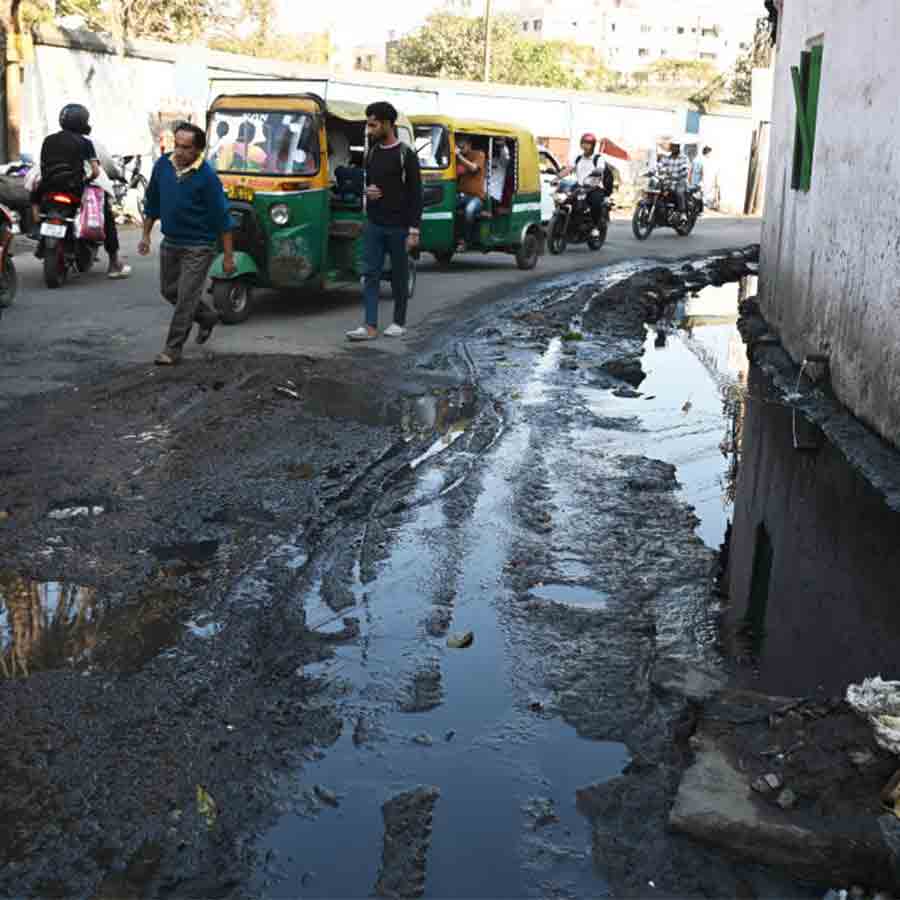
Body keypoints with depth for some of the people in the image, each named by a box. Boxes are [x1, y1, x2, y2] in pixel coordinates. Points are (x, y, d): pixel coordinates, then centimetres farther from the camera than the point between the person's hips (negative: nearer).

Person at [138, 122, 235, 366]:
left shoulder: (206, 177, -18)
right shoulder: (163, 165, -2)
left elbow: (222, 218, -15)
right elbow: (152, 202, 12)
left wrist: (228, 255, -14)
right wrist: (146, 235, 13)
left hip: (198, 247, -7)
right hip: (170, 242, 7)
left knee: (185, 298, -4)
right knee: (169, 291, 18)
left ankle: (173, 349, 7)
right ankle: (208, 316, 40)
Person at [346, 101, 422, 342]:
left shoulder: (406, 155, -9)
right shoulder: (372, 153, 10)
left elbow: (416, 194, -9)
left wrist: (414, 231, -14)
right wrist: (367, 191, -2)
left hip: (398, 227, -5)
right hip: (373, 225, 5)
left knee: (399, 275, 6)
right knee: (370, 274, -1)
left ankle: (399, 323, 19)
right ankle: (370, 327, -1)